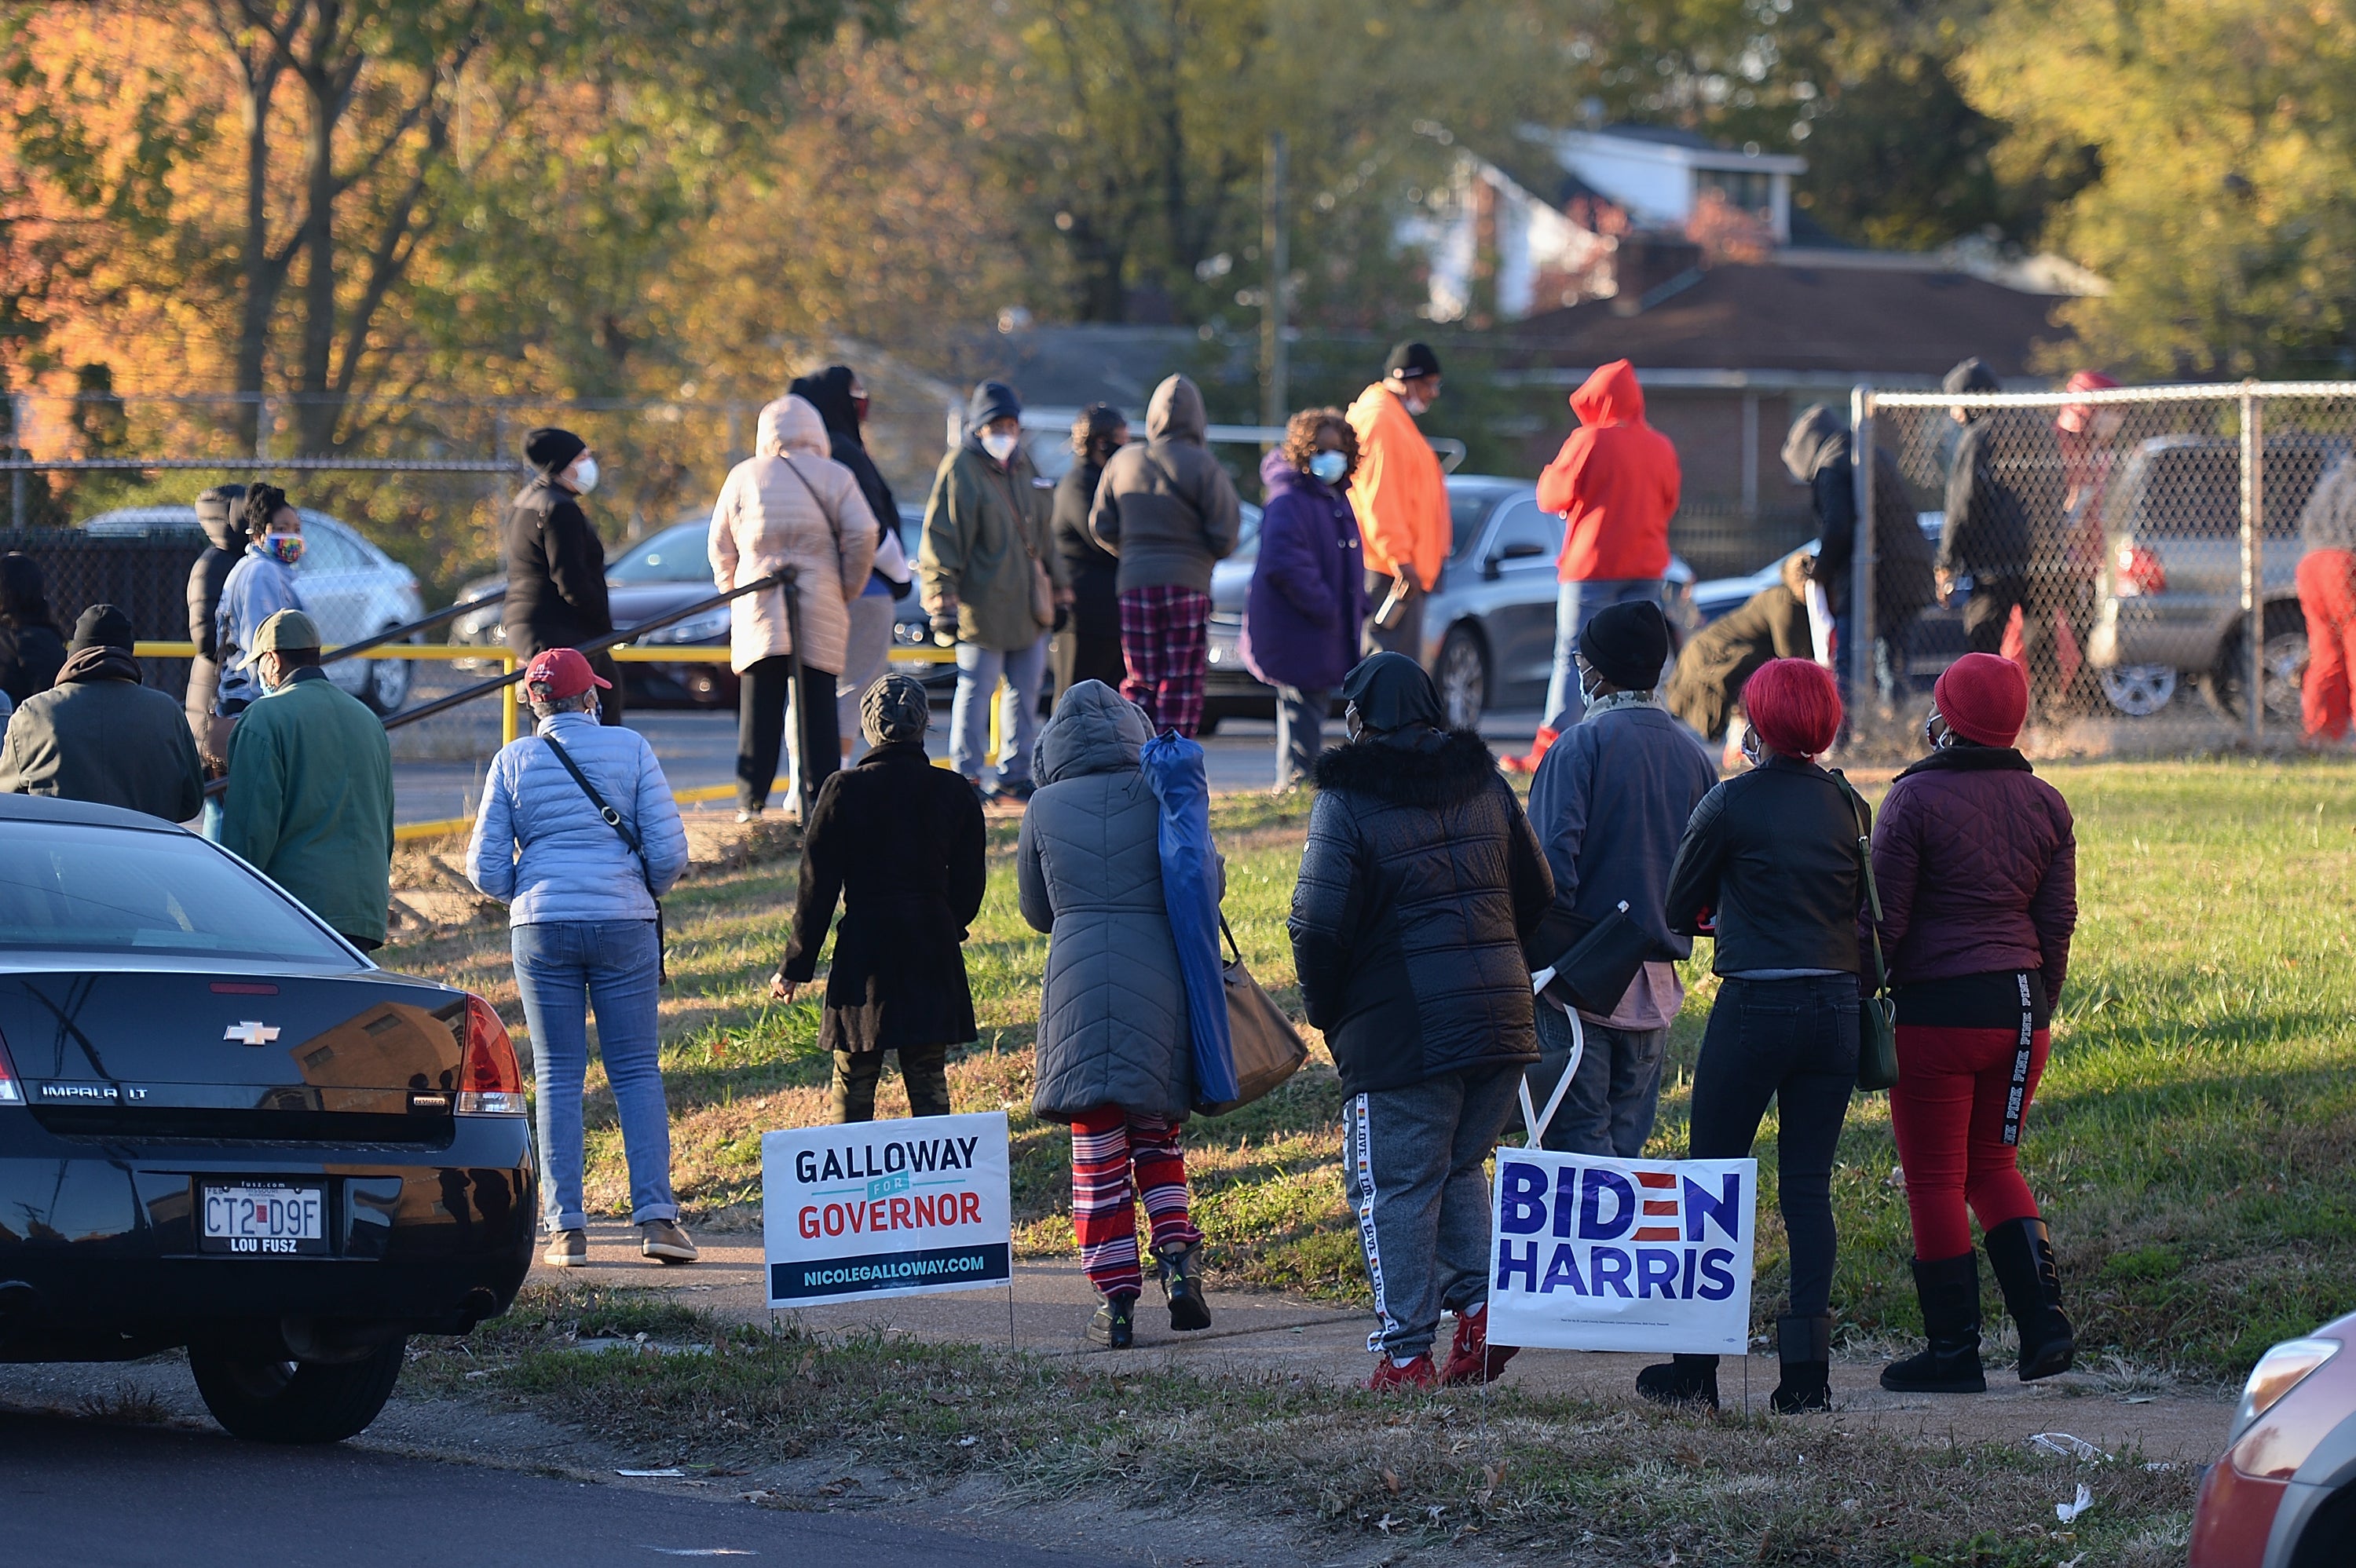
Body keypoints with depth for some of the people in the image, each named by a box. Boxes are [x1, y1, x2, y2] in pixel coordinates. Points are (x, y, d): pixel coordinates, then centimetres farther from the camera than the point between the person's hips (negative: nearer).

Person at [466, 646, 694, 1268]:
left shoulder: (513, 761, 3)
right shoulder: (630, 749, 0)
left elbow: (486, 870, 1)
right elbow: (669, 850, -3)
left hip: (542, 929, 1)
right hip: (625, 925, -1)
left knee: (557, 1076, 6)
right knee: (637, 1070, 5)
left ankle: (566, 1229, 1)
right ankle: (655, 1216, -5)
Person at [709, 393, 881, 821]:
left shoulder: (744, 477, 8)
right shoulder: (836, 477, 5)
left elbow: (721, 546, 10)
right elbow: (863, 536, -5)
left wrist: (733, 591, 22)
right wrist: (848, 591, 6)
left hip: (758, 610, 1)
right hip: (821, 611, 0)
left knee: (759, 709, 3)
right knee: (818, 709, 2)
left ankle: (751, 803, -1)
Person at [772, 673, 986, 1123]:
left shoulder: (844, 792, -8)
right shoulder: (953, 794, 0)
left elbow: (817, 886, -5)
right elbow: (969, 883, 8)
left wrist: (795, 967, 1)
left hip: (864, 947, -2)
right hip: (933, 947, 2)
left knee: (853, 1084, 5)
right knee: (929, 1081, 7)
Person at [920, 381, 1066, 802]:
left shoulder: (1022, 465, 15)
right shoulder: (960, 468, -8)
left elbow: (1042, 531, 24)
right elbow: (941, 540, -11)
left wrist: (1057, 587, 24)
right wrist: (942, 603, -17)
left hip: (1027, 601, 7)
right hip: (983, 604, -7)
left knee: (1026, 689, 10)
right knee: (976, 690, -4)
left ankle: (1015, 775, 19)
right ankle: (967, 776, 5)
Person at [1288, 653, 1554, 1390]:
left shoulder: (1347, 799, -8)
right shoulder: (1484, 782, 10)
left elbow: (1320, 924, -13)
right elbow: (1537, 893, 14)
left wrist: (1326, 1013, 3)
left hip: (1401, 1026, -6)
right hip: (1502, 1018, 6)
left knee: (1396, 1187, 2)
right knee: (1458, 1168, 20)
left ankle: (1405, 1352, 0)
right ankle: (1481, 1303, 1)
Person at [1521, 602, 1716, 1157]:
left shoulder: (1582, 744, -10)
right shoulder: (1693, 755, 9)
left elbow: (1552, 865, -17)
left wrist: (1532, 962, -11)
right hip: (1655, 992, 6)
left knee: (1578, 1143, -4)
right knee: (1625, 1146, 13)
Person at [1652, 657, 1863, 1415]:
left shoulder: (1732, 803, -7)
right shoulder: (1847, 804, 6)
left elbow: (1678, 909, 3)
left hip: (1755, 1006, -4)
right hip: (1837, 1004, 4)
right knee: (1808, 1183, 8)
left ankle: (1696, 1369, 6)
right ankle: (1807, 1370, 2)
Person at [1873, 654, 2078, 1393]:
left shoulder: (1916, 798, -10)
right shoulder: (2046, 804, 6)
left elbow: (1884, 917, -11)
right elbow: (2057, 920, 9)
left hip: (1937, 1007, -6)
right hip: (2020, 1006, 6)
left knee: (1936, 1180, 4)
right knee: (1992, 1164, 19)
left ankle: (1955, 1350, 6)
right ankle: (2042, 1317, 5)